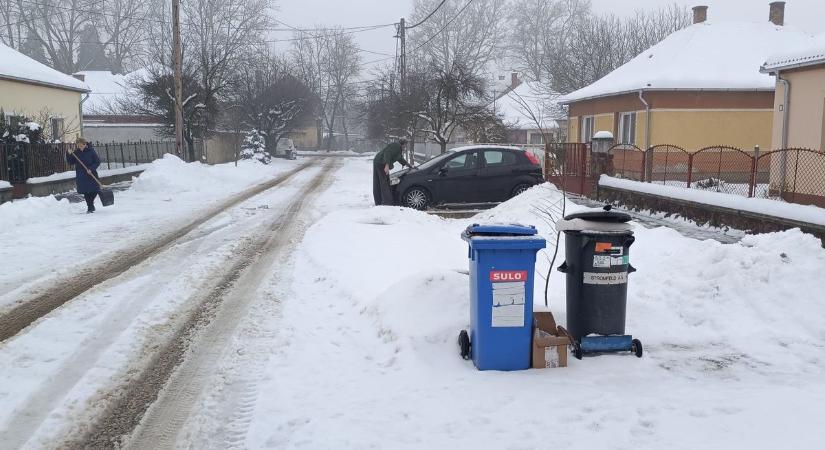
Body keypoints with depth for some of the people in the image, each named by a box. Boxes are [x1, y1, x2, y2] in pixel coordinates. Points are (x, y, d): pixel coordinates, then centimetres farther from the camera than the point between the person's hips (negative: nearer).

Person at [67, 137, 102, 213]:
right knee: (86, 192, 2)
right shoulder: (76, 153, 2)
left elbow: (97, 162, -4)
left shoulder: (91, 151, -5)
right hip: (81, 176, 2)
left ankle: (90, 203, 27)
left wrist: (91, 169, -17)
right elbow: (70, 162, 2)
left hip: (91, 174, -2)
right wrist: (69, 154, -13)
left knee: (94, 191, 1)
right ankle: (90, 207, 13)